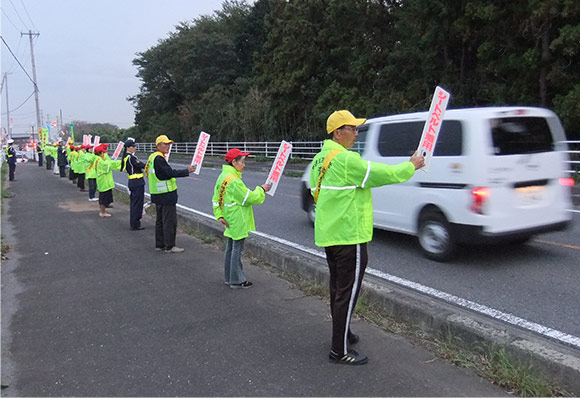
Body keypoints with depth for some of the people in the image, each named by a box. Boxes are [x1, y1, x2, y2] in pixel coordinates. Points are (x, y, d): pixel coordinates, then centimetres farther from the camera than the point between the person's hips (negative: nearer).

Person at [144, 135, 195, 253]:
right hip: (166, 194, -11)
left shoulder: (153, 157, 13)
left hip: (158, 194, 11)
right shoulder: (159, 158, -18)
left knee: (160, 220, 16)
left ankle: (159, 244, 24)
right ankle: (170, 246, 1)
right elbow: (170, 173, -25)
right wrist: (187, 171, -19)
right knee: (170, 220, -4)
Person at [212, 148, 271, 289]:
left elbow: (216, 199, 13)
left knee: (230, 248, 17)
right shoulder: (234, 180, -22)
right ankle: (237, 281, 9)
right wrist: (261, 189, -5)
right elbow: (248, 198, -19)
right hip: (238, 221, -10)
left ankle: (229, 277, 28)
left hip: (230, 221, 10)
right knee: (237, 249, -1)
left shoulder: (223, 177, 9)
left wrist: (219, 216, 10)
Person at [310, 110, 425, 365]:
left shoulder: (320, 158, 10)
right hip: (349, 236, -10)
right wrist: (412, 166, 0)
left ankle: (341, 334, 37)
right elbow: (384, 174, -17)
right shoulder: (347, 160, -20)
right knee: (348, 292, -2)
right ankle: (340, 351, 7)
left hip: (328, 234, 10)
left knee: (338, 287, 21)